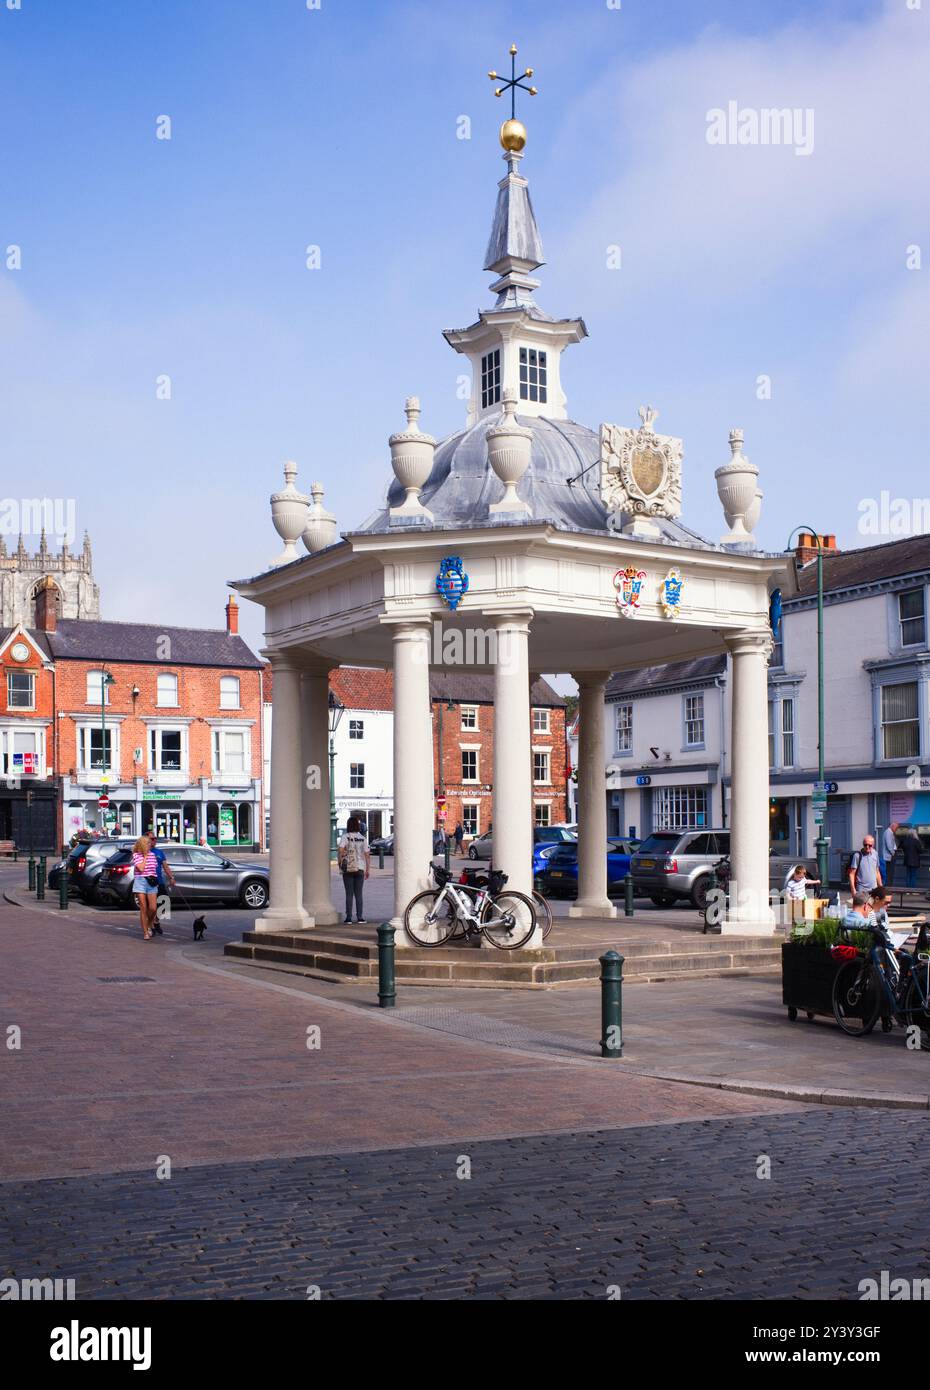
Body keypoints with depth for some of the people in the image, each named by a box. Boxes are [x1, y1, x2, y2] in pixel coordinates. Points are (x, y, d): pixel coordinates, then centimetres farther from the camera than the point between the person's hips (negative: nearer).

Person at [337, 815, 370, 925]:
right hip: (360, 868, 2)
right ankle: (360, 917, 4)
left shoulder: (345, 837, -5)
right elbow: (367, 855, 2)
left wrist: (340, 862, -7)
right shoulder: (362, 838, 4)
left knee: (349, 894, 4)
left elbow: (341, 849, -21)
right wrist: (368, 870, 7)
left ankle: (349, 917, 2)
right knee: (358, 894, 7)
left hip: (347, 869, -2)